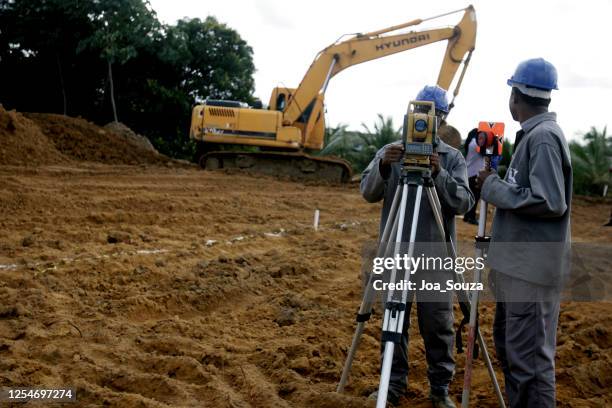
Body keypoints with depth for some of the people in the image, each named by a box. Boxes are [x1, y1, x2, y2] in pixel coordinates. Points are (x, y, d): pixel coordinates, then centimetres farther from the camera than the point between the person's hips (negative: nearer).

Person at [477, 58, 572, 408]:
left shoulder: (544, 136, -14)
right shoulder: (533, 134, 14)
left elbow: (550, 202, -22)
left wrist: (494, 188, -14)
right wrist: (497, 183, 7)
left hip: (532, 267, -10)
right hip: (517, 263, 10)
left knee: (529, 356, -5)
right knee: (510, 347, 18)